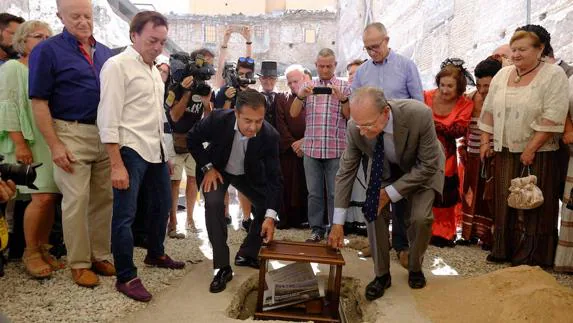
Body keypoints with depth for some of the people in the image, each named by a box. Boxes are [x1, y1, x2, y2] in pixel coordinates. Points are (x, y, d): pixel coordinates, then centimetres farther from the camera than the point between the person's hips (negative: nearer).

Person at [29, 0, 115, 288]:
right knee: (76, 202, 0)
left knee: (103, 199, 9)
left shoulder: (104, 52, 13)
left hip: (105, 135, 5)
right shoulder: (47, 50, -3)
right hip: (72, 135, -5)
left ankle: (99, 256, 21)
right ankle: (79, 264, 12)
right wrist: (55, 146, -13)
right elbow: (39, 102, -7)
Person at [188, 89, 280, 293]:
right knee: (214, 204, -26)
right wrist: (207, 167, -20)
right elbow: (192, 139, -12)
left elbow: (274, 177, -27)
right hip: (217, 169, -2)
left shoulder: (270, 136, -30)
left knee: (268, 206, -7)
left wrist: (270, 216, -36)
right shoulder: (217, 119, -33)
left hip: (249, 174, 2)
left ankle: (246, 254, 16)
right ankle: (222, 267, -14)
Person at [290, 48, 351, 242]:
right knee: (314, 192, 7)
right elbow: (293, 114, 6)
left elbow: (350, 116, 2)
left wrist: (342, 98, -15)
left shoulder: (344, 87, 7)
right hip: (311, 148, 2)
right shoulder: (308, 87, 12)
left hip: (336, 149, -2)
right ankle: (317, 229, 17)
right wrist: (300, 96, -11)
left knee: (335, 193, 3)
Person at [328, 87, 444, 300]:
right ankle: (381, 274, 8)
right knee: (373, 212, -13)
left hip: (421, 169, -2)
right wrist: (338, 222, -20)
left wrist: (391, 192, -28)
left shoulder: (419, 115, -38)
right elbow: (346, 171, -19)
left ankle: (415, 268, 14)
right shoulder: (356, 127, -29)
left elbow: (428, 165, -26)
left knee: (420, 218, -16)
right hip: (383, 168, 2)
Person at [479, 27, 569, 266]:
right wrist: (485, 142, 7)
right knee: (504, 202, 9)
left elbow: (552, 118, -15)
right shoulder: (502, 75, 10)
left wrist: (531, 149, -18)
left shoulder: (553, 75, -7)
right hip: (504, 151, 5)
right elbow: (489, 111, 13)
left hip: (537, 154, -5)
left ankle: (530, 257, 14)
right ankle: (503, 250, 21)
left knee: (532, 205, 2)